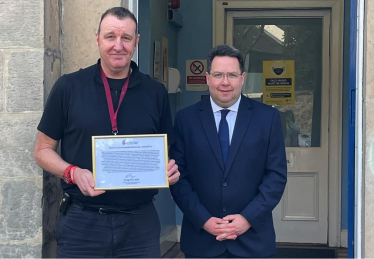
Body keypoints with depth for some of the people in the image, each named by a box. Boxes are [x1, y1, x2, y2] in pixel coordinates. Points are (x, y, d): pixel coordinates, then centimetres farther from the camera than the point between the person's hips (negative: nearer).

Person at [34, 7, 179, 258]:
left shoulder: (156, 93, 5)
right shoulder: (68, 87, 0)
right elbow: (43, 150, 4)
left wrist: (169, 170, -9)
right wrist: (73, 173, -14)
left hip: (140, 222, 2)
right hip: (82, 222, -1)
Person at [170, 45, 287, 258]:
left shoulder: (268, 117, 1)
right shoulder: (186, 119, 1)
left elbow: (277, 175, -2)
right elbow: (179, 176, 0)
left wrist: (248, 218, -11)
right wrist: (203, 220, -10)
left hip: (252, 239, 0)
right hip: (201, 239, 0)